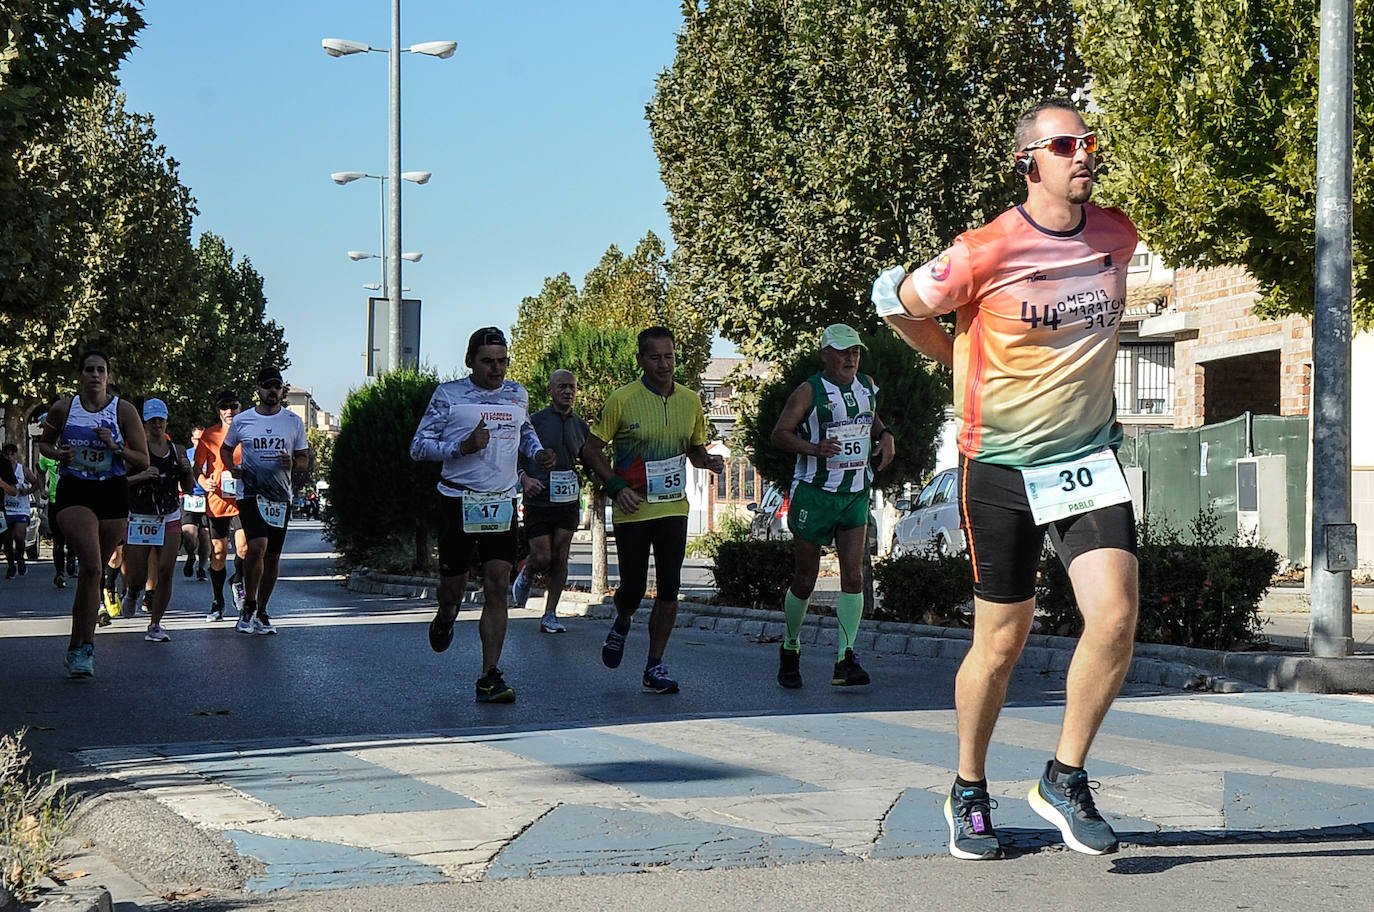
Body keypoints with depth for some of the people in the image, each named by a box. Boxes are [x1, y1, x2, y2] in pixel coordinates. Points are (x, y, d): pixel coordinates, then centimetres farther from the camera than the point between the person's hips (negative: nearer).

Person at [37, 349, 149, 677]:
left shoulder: (124, 410, 0)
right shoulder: (63, 408, 1)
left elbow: (143, 460, 2)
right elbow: (44, 443, 17)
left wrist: (115, 447, -15)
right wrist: (59, 454, -5)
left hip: (112, 493, 2)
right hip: (74, 493, -2)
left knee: (93, 570, 9)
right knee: (92, 567, -19)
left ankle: (76, 646, 22)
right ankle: (85, 647, -15)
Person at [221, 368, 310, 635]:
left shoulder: (294, 422, 7)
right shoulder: (242, 420, 5)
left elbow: (304, 458, 12)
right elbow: (225, 448, 20)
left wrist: (292, 463, -10)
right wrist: (233, 467, -1)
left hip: (280, 496, 3)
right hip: (250, 491, -2)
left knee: (273, 556, 6)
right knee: (257, 546, -21)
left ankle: (261, 613, 20)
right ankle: (248, 606, -4)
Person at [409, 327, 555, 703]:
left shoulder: (517, 394, 9)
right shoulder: (448, 395, -4)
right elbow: (419, 446, -5)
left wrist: (538, 452, 9)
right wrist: (463, 448, -19)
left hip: (501, 503, 2)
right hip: (458, 501, -2)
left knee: (497, 586, -8)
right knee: (453, 584, 8)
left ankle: (490, 677, -9)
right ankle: (445, 619, 46)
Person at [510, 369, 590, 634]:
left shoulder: (581, 426, 9)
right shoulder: (535, 421, -3)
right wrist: (525, 478, -16)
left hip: (568, 501, 3)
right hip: (539, 500, -3)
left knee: (560, 559, -1)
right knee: (541, 559, -6)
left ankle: (550, 616, 6)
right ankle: (525, 576, 30)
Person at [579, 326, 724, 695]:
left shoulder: (690, 401, 6)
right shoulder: (622, 400, -7)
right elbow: (591, 449, -2)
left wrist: (707, 460, -4)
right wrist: (617, 486, -13)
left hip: (673, 508, 3)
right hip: (632, 510, -3)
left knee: (669, 588, -3)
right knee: (633, 588, 1)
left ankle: (655, 668, 5)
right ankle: (621, 624, 37)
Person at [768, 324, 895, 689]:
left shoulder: (867, 386, 9)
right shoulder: (810, 392, -7)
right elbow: (779, 434, -11)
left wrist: (885, 435, 6)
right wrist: (814, 448, -27)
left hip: (856, 494, 4)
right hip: (814, 493, -4)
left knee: (853, 575, -10)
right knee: (804, 581, 3)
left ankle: (845, 659, -11)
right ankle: (790, 648, 25)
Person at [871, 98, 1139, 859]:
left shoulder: (1116, 234, 1)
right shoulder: (986, 251, -16)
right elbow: (898, 304, 0)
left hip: (1089, 457, 4)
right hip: (1000, 465, -4)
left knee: (1115, 615, -14)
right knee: (1001, 643, 4)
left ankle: (1065, 779, 4)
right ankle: (968, 792, 26)